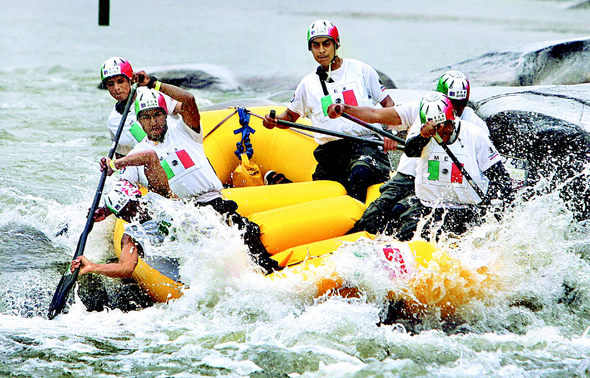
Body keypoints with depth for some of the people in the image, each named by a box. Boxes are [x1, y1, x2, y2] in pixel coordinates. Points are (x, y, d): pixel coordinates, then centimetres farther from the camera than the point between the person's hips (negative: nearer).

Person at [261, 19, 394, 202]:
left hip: (366, 143, -3)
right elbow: (290, 116, 25)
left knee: (359, 173, -37)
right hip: (330, 150, 3)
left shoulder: (361, 70, 7)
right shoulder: (308, 84, 14)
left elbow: (388, 104, 9)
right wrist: (274, 120, 2)